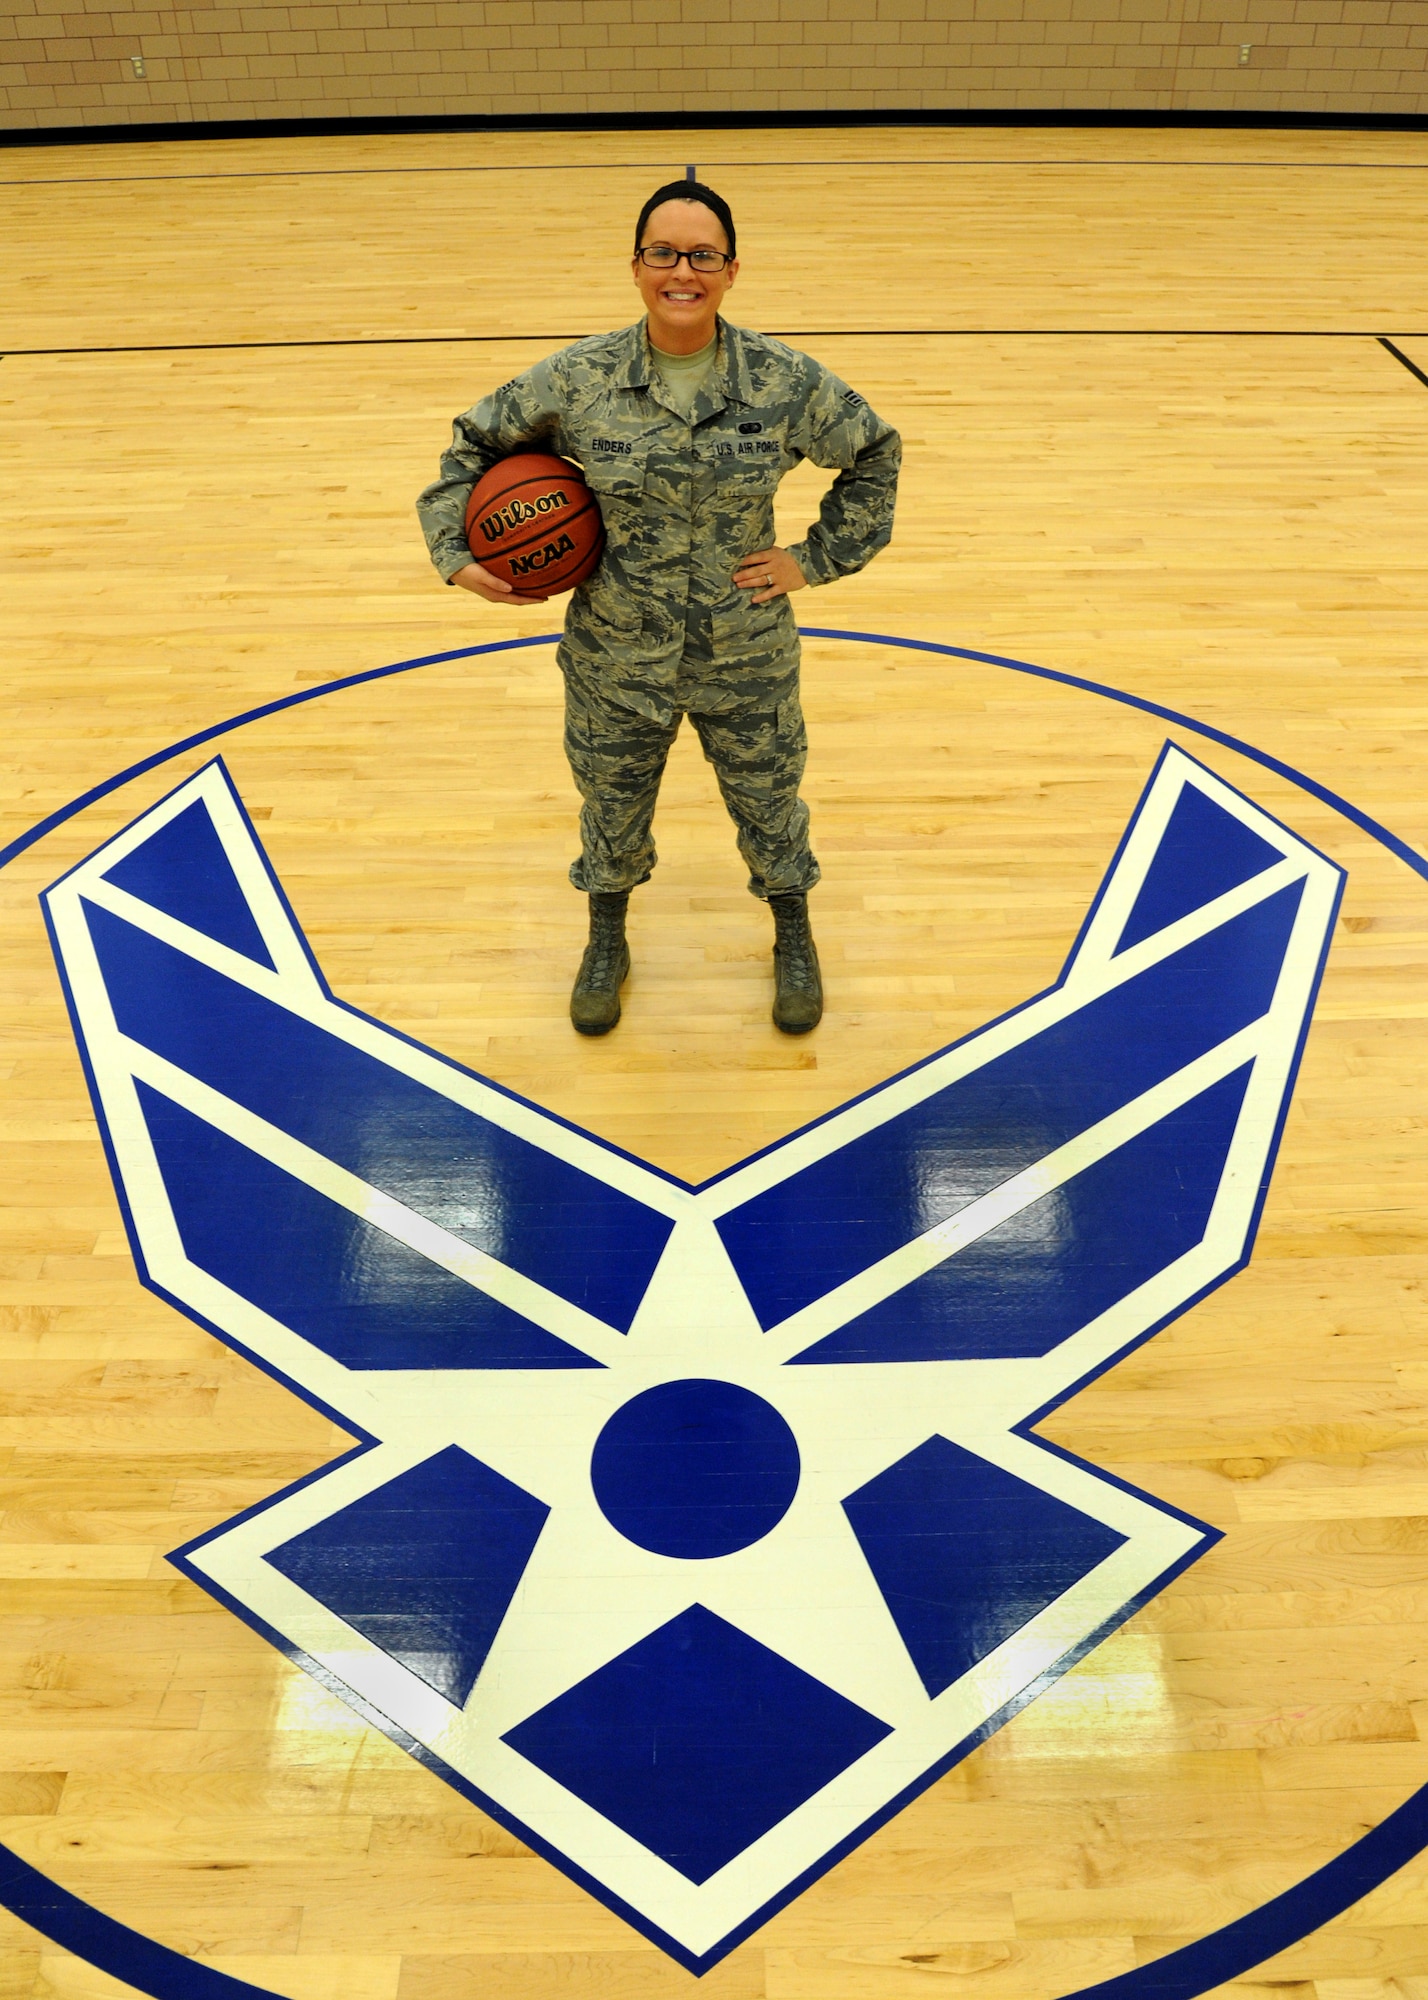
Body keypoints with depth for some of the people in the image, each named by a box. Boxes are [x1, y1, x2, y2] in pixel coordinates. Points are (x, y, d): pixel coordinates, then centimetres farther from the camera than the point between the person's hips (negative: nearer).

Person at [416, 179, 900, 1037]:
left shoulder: (786, 381, -12)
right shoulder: (577, 379, -11)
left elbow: (874, 452, 4)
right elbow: (475, 442, 4)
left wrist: (819, 557, -3)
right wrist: (455, 550, -8)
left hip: (749, 659, 0)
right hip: (616, 657, 1)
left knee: (769, 803, 17)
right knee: (613, 805, 19)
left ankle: (794, 938, 48)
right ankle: (607, 941, 49)